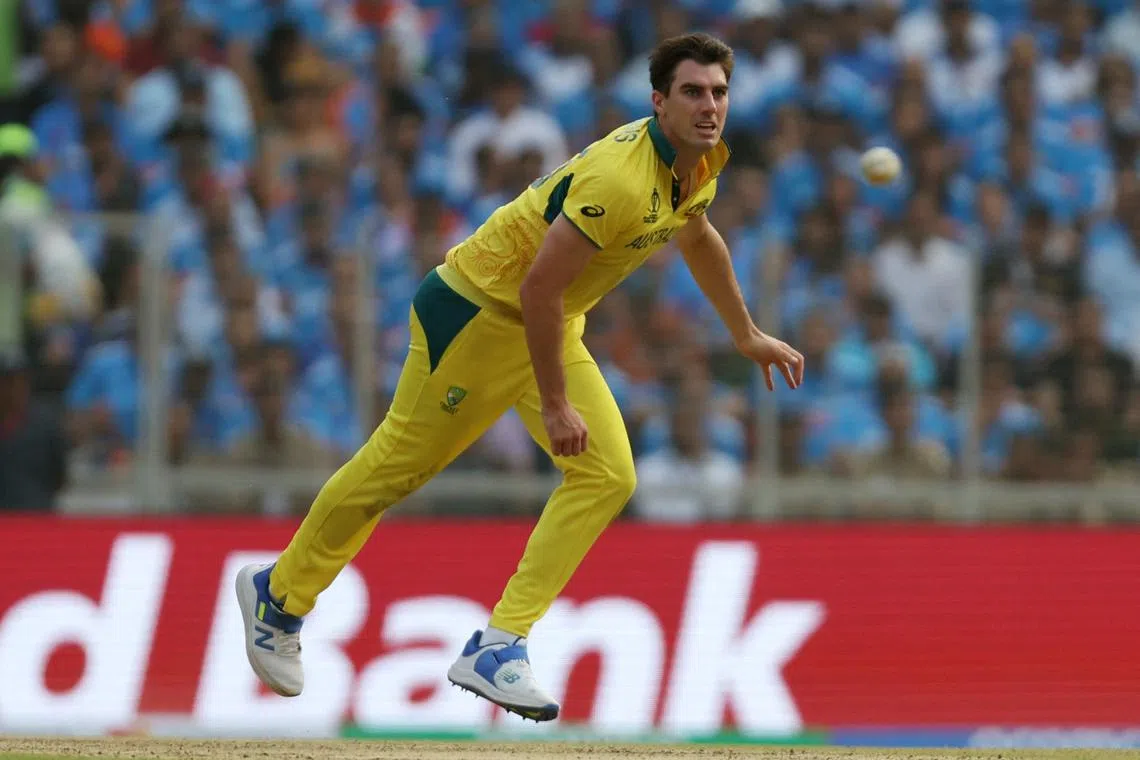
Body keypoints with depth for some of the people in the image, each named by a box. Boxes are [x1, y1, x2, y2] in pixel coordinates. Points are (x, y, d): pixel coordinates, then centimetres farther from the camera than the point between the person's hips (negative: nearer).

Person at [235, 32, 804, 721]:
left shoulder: (701, 161, -3)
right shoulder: (619, 178, -33)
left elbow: (698, 237, 21)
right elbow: (538, 287, -31)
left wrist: (748, 335, 28)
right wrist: (555, 406, -25)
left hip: (552, 327, 9)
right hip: (481, 309, -9)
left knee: (608, 478, -6)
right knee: (397, 465, 4)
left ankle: (498, 647, -6)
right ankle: (278, 595, 25)